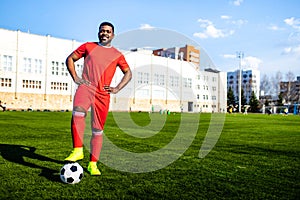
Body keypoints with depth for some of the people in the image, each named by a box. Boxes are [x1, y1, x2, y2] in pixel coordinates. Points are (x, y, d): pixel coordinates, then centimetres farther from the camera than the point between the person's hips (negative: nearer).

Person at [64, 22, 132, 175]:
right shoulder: (88, 46, 15)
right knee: (78, 112, -33)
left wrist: (117, 89, 8)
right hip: (85, 87, -1)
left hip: (103, 94, 1)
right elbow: (70, 59, 20)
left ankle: (93, 164, 14)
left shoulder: (117, 55, 15)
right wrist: (75, 77, 6)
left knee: (98, 130, 2)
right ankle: (77, 150, -27)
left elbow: (128, 73, 22)